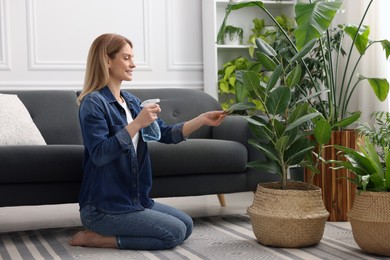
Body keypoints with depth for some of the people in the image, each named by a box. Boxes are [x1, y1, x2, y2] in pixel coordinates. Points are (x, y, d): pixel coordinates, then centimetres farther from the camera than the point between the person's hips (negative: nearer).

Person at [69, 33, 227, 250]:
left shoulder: (131, 101, 11)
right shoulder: (93, 103, -14)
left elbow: (166, 134, 6)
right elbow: (99, 155, -25)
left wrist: (202, 120, -5)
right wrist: (137, 124, -28)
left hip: (135, 199, 9)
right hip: (103, 207, -9)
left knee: (186, 225, 10)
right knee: (174, 232, -11)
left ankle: (109, 232, 10)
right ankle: (97, 238, -4)